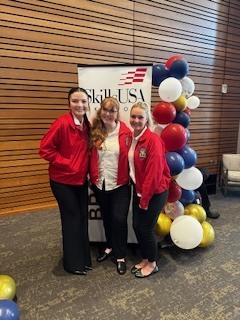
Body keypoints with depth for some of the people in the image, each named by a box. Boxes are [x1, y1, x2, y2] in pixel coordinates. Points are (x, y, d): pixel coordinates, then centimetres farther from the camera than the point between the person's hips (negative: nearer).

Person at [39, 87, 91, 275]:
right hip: (62, 180, -7)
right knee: (72, 218, 5)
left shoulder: (87, 125, 3)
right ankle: (73, 263, 26)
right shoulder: (62, 123, -19)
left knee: (82, 218, 15)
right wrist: (66, 164, -18)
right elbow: (45, 149, -19)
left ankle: (83, 258, 35)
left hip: (81, 180, 7)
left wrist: (86, 169, 2)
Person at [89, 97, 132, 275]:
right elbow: (91, 157, 4)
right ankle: (110, 247, 43)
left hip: (120, 185, -3)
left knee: (119, 219, 1)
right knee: (106, 217, 19)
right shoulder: (95, 132, -1)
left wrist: (130, 178, -10)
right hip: (99, 184, 4)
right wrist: (93, 177, 2)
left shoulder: (125, 132, -10)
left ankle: (120, 256, 23)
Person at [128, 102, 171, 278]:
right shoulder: (131, 138, 3)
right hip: (139, 190, 7)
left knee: (146, 228, 4)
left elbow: (154, 172, -22)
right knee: (136, 226, 13)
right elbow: (132, 166, 7)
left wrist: (145, 199, -17)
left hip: (155, 192, -7)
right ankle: (145, 259, 37)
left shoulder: (153, 139, -21)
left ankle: (152, 264, 30)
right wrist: (140, 194, 5)